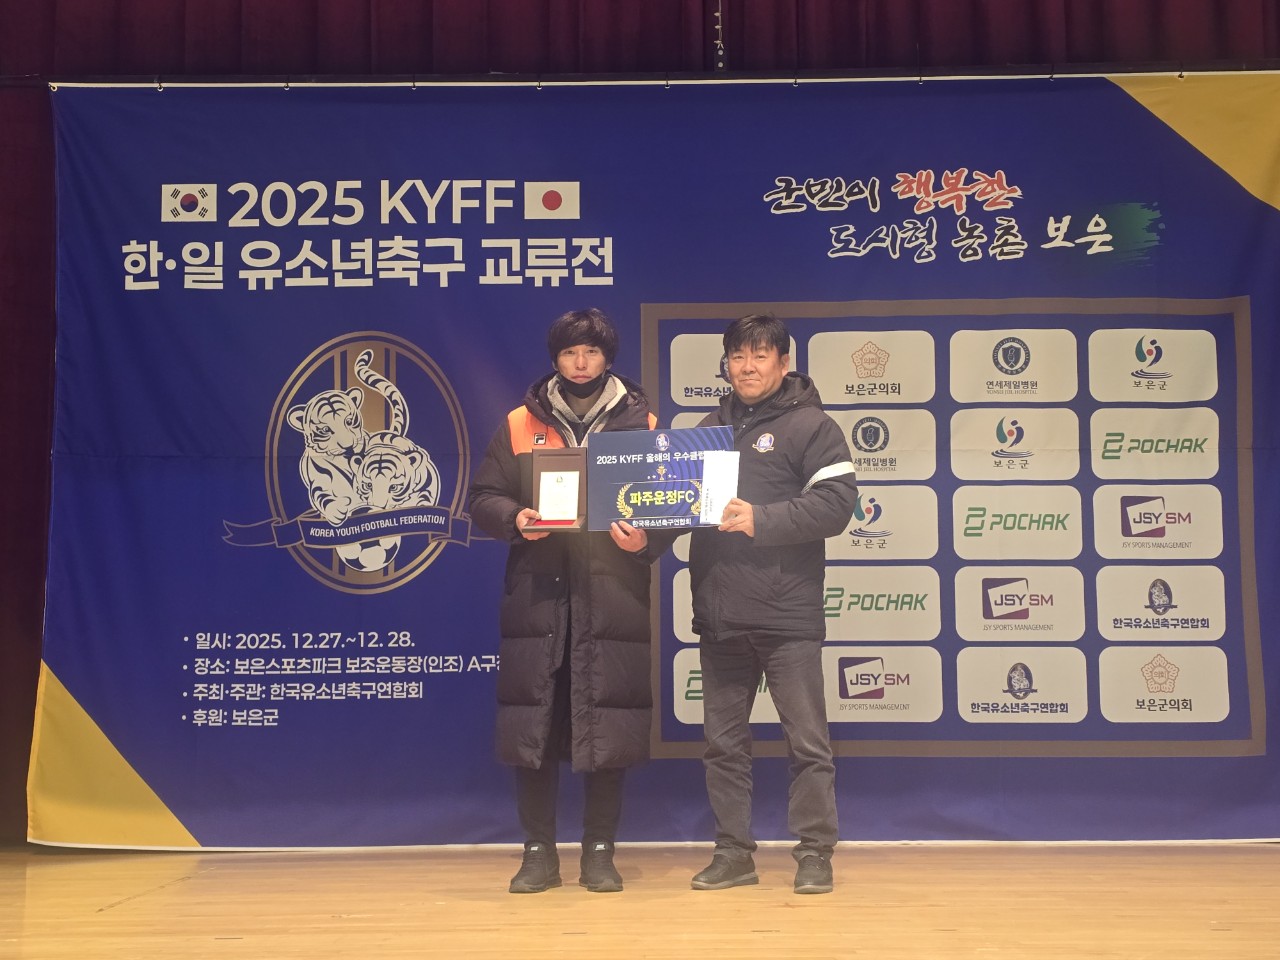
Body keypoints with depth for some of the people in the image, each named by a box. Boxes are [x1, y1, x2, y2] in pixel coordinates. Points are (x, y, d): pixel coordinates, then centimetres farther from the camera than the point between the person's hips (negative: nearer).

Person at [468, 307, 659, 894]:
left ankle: (599, 853, 15)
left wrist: (644, 537, -12)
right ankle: (539, 853, 15)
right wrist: (515, 518, -12)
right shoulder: (519, 425, 10)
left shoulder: (641, 424, 8)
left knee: (607, 730, 2)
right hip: (537, 597, 1)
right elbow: (483, 498, 9)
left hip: (612, 598, -1)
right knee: (531, 728, 2)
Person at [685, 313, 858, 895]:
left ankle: (814, 853, 13)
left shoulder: (810, 426, -1)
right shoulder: (710, 428, 18)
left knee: (807, 740, 2)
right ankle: (733, 853, 21)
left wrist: (760, 519, -20)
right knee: (723, 741, 11)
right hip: (718, 615, 6)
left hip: (786, 613, -6)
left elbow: (836, 503, -12)